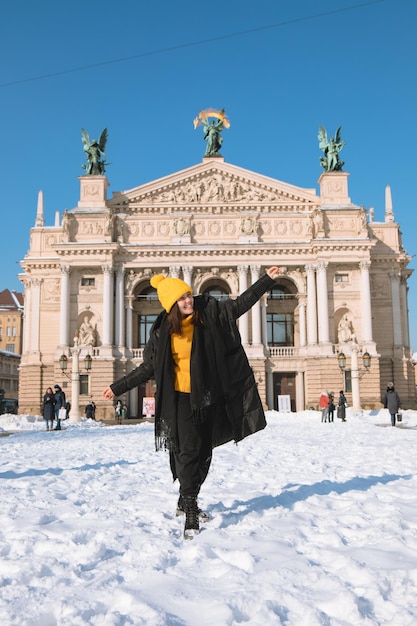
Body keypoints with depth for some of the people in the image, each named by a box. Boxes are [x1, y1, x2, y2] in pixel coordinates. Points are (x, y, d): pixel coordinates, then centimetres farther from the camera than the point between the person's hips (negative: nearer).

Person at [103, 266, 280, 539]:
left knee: (204, 452, 11)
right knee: (189, 451, -10)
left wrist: (268, 279, 1)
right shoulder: (162, 331, -4)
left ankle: (186, 502, 30)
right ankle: (190, 513, 0)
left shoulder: (210, 314, -2)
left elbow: (241, 303, 5)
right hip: (181, 398, -3)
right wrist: (119, 387, 5)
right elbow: (149, 368, 5)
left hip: (208, 397, 3)